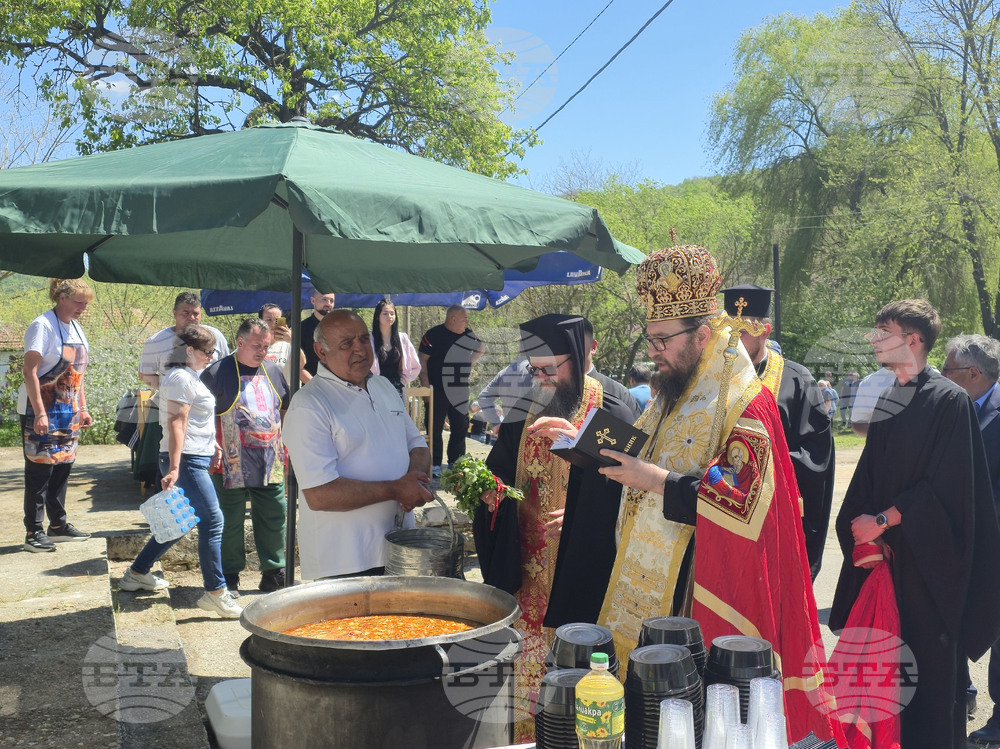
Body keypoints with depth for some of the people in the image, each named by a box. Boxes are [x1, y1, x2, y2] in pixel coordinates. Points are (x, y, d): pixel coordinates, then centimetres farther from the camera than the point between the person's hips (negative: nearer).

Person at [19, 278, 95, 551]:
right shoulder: (43, 326, -13)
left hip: (68, 412, 8)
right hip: (41, 412, -8)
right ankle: (34, 532, 3)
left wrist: (83, 409, 15)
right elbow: (30, 371, -18)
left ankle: (58, 525, 22)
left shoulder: (76, 328, 12)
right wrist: (39, 413, -24)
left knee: (62, 467, 12)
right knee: (39, 470, -3)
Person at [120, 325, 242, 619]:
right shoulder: (181, 378, -14)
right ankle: (215, 592, -7)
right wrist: (174, 468, -25)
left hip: (197, 459, 11)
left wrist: (213, 446, 22)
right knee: (212, 520, -10)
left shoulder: (191, 376, 18)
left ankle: (137, 573, 30)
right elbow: (176, 424, -20)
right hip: (186, 461, -11)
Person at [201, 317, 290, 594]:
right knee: (229, 524, 5)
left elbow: (286, 411, 21)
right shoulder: (217, 373, -7)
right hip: (232, 466, -4)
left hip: (270, 465, 5)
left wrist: (287, 447, 16)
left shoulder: (273, 371, 10)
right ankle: (229, 578, 19)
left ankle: (274, 573, 20)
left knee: (275, 519, 7)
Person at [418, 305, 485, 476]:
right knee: (435, 428, 0)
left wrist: (469, 363, 11)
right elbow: (422, 361, -7)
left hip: (460, 391, 5)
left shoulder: (468, 335, 8)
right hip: (437, 391, -5)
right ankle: (435, 465, 7)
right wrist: (426, 387, -13)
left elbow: (481, 349, 27)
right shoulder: (433, 335, -8)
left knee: (460, 427, 9)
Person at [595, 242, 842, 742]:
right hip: (651, 581, 8)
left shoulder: (743, 402, -14)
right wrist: (623, 460, 6)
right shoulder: (673, 392, 13)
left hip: (703, 589, -8)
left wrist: (655, 480, -24)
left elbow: (743, 499, -23)